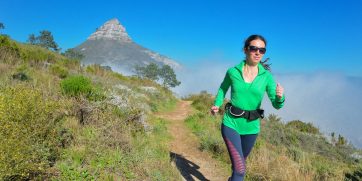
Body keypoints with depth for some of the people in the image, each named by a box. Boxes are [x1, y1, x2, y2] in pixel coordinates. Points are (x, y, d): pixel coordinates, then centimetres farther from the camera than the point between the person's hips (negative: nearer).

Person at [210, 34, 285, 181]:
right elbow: (223, 88, 12)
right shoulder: (233, 71, -8)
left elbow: (276, 105, -6)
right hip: (231, 124, -2)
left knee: (239, 162, 24)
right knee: (240, 168, -13)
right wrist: (217, 104, -3)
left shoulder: (267, 76, -7)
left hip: (251, 127, 3)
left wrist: (280, 97, -29)